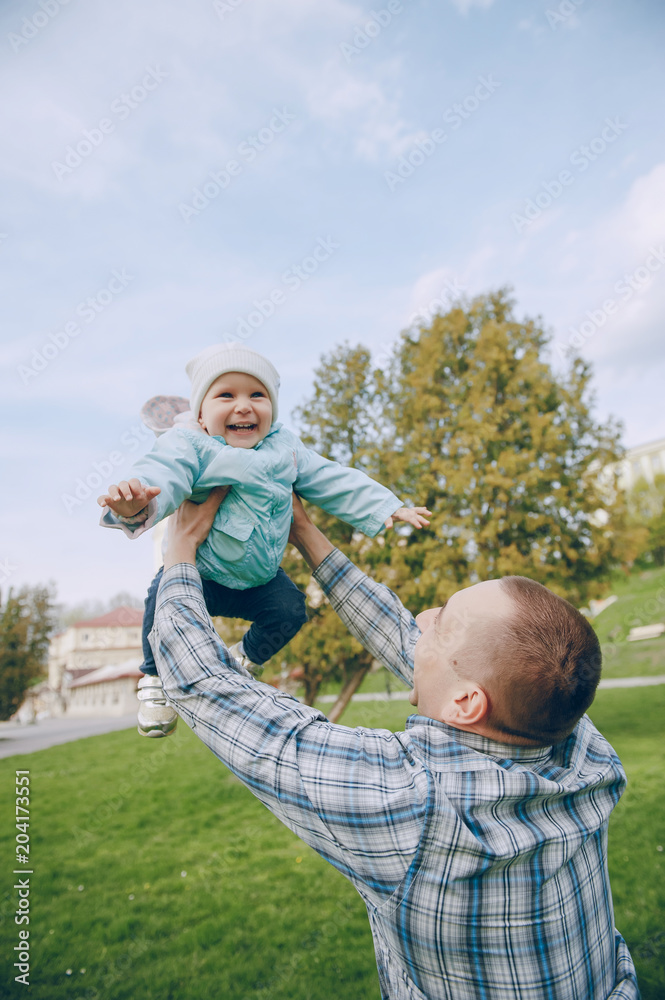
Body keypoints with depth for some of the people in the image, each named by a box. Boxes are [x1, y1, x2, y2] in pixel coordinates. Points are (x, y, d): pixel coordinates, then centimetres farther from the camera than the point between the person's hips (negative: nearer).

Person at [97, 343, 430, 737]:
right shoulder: (189, 446, -17)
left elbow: (335, 482, 3)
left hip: (260, 578, 5)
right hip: (199, 571, -4)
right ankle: (157, 679, 1)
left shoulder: (285, 448, -1)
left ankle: (248, 659, 25)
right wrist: (135, 504, -61)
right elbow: (163, 476, -37)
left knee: (290, 609, -10)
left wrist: (387, 508, -4)